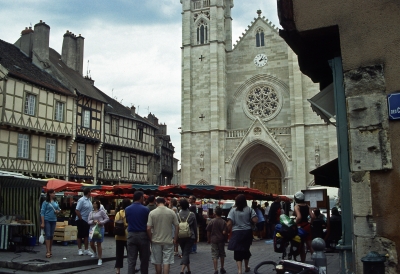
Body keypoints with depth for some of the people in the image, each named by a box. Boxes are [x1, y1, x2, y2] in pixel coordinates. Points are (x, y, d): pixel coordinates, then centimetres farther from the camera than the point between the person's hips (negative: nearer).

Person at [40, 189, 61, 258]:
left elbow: (59, 209, 23)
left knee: (51, 236, 9)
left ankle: (50, 251, 19)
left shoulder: (56, 202, 10)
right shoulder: (45, 202, -5)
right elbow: (42, 212, -8)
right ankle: (48, 252, -9)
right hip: (47, 220, -5)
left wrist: (58, 211, -3)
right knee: (48, 235, -8)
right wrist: (42, 223, -13)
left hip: (53, 220, 5)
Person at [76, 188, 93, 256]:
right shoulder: (81, 200, -15)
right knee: (80, 235, 3)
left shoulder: (88, 200, 11)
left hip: (87, 221, 8)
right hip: (81, 221, -8)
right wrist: (81, 219, -19)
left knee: (86, 235, 10)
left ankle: (86, 250, 16)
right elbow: (77, 210, -19)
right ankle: (79, 250, 12)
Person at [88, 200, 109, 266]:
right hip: (92, 229, 5)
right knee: (91, 243, 9)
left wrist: (101, 222, -15)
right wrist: (93, 221, -14)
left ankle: (100, 259, 4)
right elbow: (88, 221, 6)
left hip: (100, 229, -5)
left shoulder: (101, 211, -1)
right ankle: (95, 253, 42)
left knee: (98, 244, -3)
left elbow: (107, 218, -2)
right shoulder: (91, 213, 12)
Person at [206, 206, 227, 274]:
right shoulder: (223, 222, -8)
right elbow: (224, 232, -13)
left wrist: (208, 239, 12)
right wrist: (225, 237, 8)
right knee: (222, 254, 18)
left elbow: (208, 232, -2)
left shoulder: (212, 221, -6)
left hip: (214, 240, -1)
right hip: (221, 240, 1)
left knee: (214, 256, 1)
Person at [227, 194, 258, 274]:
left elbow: (229, 224, -12)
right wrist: (248, 220, 11)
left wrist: (228, 231, 6)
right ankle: (246, 267, 40)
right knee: (246, 249, 21)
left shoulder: (233, 210, -6)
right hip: (247, 232, 3)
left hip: (237, 233, -2)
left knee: (238, 252, 2)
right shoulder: (249, 209, -1)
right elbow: (256, 220, -9)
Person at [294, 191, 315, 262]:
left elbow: (299, 217, -28)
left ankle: (303, 262, 16)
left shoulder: (297, 206, -12)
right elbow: (312, 216, -3)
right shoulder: (307, 206, 4)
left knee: (301, 246, 8)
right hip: (307, 226, 5)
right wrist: (309, 222, 12)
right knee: (310, 245, 9)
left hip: (300, 227, -5)